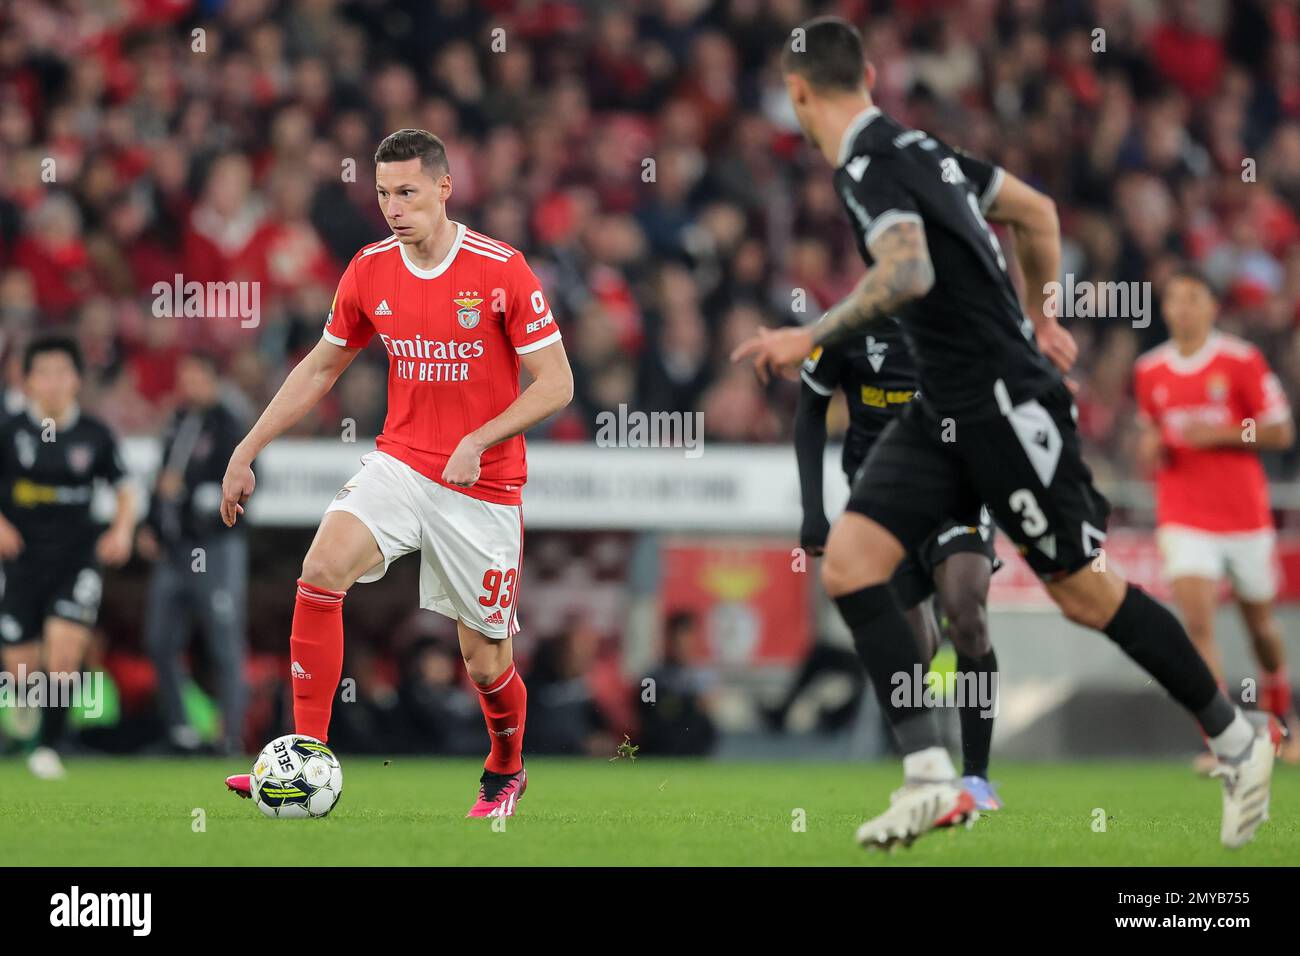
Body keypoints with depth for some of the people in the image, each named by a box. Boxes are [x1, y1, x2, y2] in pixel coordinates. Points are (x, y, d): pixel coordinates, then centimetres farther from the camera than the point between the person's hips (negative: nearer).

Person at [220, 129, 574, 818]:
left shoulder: (501, 271, -13)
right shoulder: (370, 272, 0)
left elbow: (555, 384, -10)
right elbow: (320, 368, 14)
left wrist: (478, 440, -23)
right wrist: (247, 451, 12)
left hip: (483, 486, -3)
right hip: (400, 463, 3)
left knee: (485, 660, 3)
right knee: (322, 568, -25)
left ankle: (506, 771, 36)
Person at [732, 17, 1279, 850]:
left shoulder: (869, 165, -17)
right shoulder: (916, 147, 11)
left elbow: (909, 274, -34)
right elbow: (1037, 211, 21)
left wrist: (810, 338, -27)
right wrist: (1039, 317, 31)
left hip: (1006, 404, -9)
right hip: (946, 412, 9)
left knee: (1083, 592, 1)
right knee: (848, 562, -5)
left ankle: (1238, 739, 18)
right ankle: (932, 780, -10)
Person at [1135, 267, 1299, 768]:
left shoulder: (1243, 361, -5)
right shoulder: (1149, 372, 5)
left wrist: (1219, 434, -17)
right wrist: (1149, 449, -3)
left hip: (1245, 512, -1)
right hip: (1183, 516, 1)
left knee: (1259, 622, 13)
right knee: (1196, 619, -17)